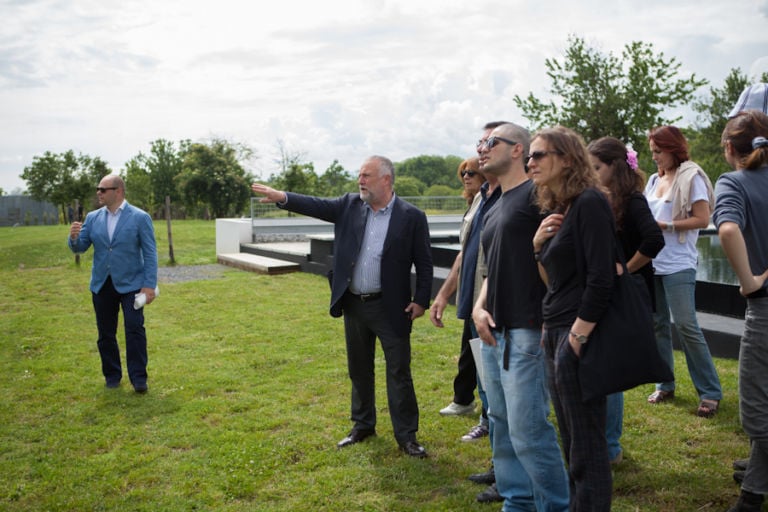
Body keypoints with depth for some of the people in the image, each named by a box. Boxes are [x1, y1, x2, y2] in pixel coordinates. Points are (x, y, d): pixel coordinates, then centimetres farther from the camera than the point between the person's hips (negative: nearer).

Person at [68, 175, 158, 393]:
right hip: (102, 285, 4)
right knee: (105, 333, 10)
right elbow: (80, 247, 6)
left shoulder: (140, 217, -6)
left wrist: (149, 285, -14)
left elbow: (150, 253, -7)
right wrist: (74, 237, -18)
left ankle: (138, 378, 1)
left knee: (135, 329, -8)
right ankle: (112, 376, 24)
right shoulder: (93, 218, 6)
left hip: (130, 284, -4)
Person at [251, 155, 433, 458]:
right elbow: (318, 206, -8)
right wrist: (283, 197, -23)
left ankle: (406, 436, 13)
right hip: (354, 305, 5)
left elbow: (424, 263, -6)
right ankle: (363, 426, 33)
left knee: (399, 373, 2)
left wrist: (421, 300, -10)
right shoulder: (350, 205, 4)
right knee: (359, 370, 17)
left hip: (391, 308, -5)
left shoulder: (411, 217, -8)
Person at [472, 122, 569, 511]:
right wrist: (479, 307, 6)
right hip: (494, 333, 9)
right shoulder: (493, 211, 19)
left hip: (527, 331, -9)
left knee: (528, 430, -8)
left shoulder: (537, 194, -7)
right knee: (503, 425, 14)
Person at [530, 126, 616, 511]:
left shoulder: (589, 203, -13)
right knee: (571, 441, 17)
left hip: (578, 334, -9)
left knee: (586, 445, 1)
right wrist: (537, 244, -1)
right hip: (554, 333, 9)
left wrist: (576, 338, -18)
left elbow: (600, 280, -20)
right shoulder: (553, 210, 13)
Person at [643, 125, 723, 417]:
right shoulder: (655, 180, 14)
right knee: (657, 324, 9)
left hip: (678, 265, -7)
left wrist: (665, 225, -17)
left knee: (686, 325, -9)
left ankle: (710, 392, 1)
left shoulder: (691, 178, -6)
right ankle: (665, 385, 20)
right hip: (651, 262, 7)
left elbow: (702, 219, -12)